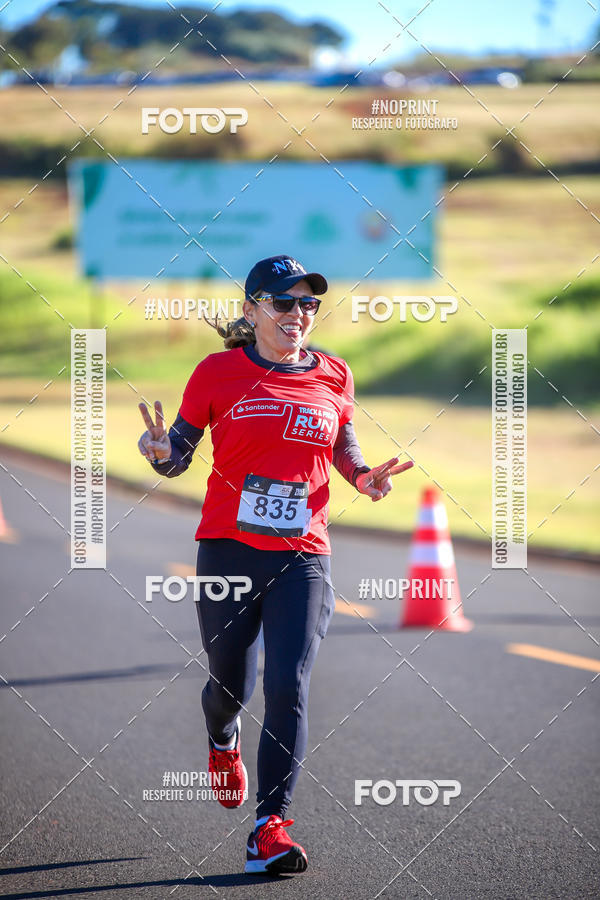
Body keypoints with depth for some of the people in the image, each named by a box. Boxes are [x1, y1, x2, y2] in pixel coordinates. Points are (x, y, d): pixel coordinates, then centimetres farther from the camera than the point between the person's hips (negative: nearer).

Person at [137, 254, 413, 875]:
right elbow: (179, 456, 5)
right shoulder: (218, 373, -1)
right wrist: (162, 452, -18)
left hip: (302, 557, 1)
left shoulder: (332, 376, 6)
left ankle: (270, 825, -10)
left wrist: (363, 476, 1)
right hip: (228, 550, -1)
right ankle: (222, 738, 48)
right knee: (230, 685, 11)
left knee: (288, 687, -13)